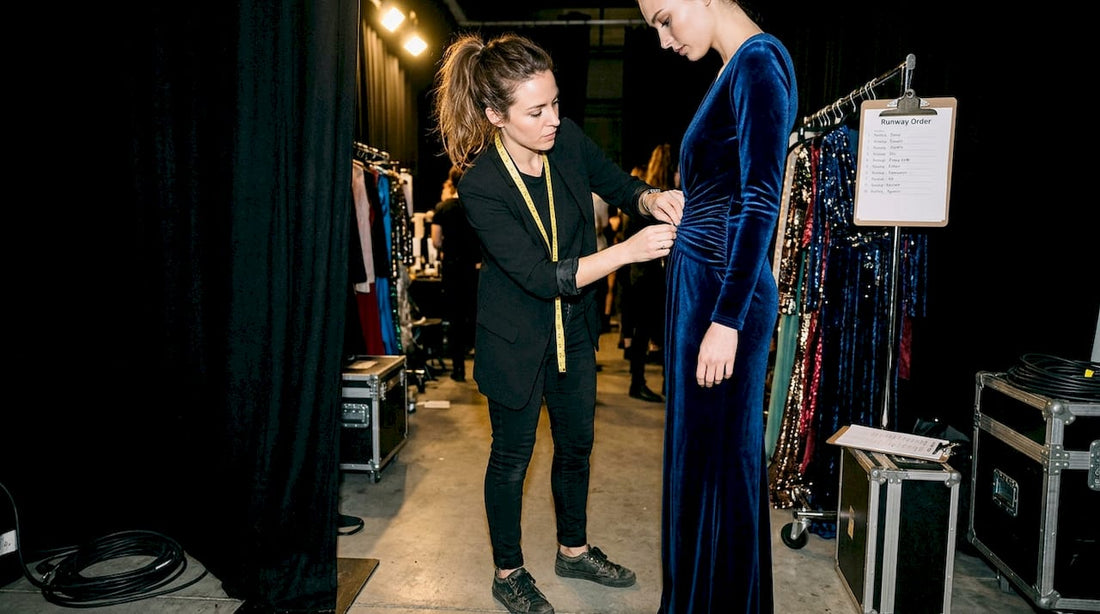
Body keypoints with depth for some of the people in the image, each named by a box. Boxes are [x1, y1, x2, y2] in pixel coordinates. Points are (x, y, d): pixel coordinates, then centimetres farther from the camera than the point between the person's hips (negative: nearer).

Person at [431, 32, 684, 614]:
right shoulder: (481, 186, -27)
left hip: (575, 326, 6)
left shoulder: (567, 139, -11)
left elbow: (619, 184, 5)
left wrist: (652, 199, -18)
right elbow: (543, 277, -29)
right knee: (512, 456, 11)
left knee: (576, 443, 19)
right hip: (516, 338, -6)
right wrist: (629, 250, -35)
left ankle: (574, 550, 43)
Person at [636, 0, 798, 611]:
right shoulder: (734, 68, 16)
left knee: (718, 454, 1)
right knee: (697, 451, 16)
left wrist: (727, 319, -22)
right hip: (701, 284, 10)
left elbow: (761, 201, -20)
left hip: (724, 290, -10)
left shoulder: (759, 62, -12)